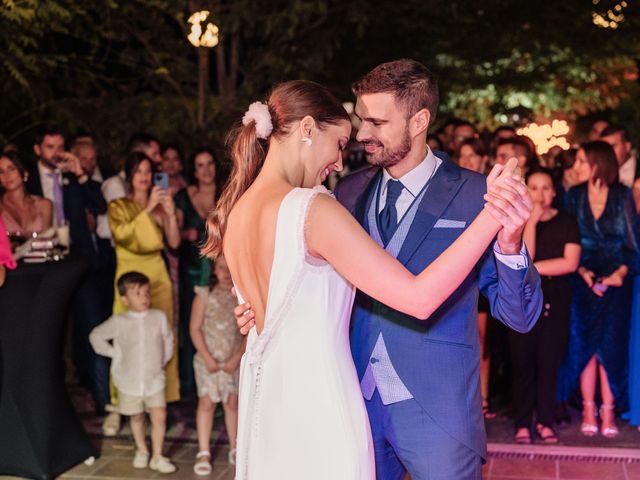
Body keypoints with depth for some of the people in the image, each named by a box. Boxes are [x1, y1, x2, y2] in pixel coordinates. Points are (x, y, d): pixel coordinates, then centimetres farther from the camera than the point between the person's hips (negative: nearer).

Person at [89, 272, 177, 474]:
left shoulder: (159, 317, -5)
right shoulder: (118, 322, -10)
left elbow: (168, 340, 11)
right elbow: (96, 336, 2)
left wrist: (163, 361, 6)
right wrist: (114, 353, -1)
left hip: (154, 379, 1)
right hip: (129, 381, 0)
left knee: (159, 417, -6)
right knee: (137, 418, 16)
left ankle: (157, 457, 8)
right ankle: (141, 450, 38)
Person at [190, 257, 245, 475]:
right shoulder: (204, 295, -4)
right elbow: (195, 328, -4)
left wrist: (237, 357, -10)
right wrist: (207, 357, -10)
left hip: (234, 361, 1)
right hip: (208, 360, -1)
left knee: (232, 402, 5)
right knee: (206, 402, -1)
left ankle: (235, 449, 19)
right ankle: (203, 453, 5)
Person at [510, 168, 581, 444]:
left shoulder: (567, 222, 7)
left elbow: (571, 263, -6)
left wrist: (533, 268, -7)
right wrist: (531, 222, -11)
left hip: (556, 299, 0)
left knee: (550, 361, 0)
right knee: (523, 361, -2)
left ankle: (546, 422, 9)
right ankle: (522, 424, 4)